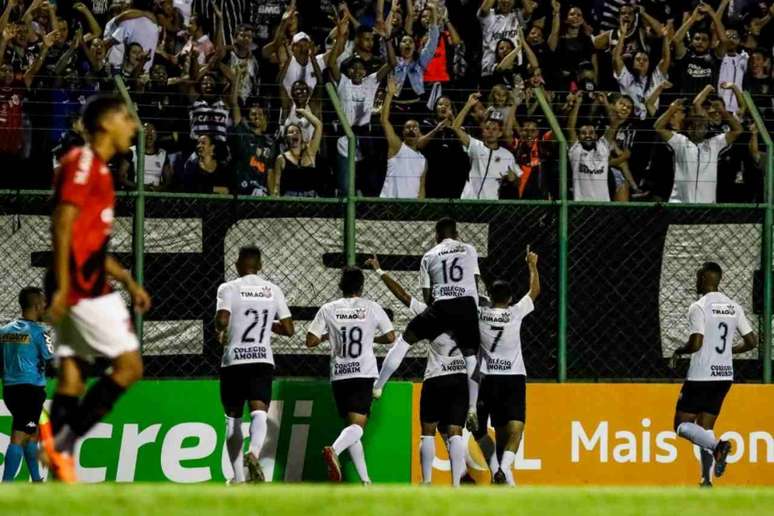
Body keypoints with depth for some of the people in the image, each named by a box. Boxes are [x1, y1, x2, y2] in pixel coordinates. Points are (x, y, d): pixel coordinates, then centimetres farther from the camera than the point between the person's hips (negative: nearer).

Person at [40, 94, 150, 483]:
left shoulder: (96, 170, 21)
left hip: (88, 286, 10)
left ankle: (60, 460, 1)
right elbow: (63, 222, -18)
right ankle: (64, 439, -13)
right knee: (128, 365, -8)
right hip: (81, 287, -10)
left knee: (71, 378, 5)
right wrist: (63, 286, -24)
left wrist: (129, 282, 26)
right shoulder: (83, 163, -9)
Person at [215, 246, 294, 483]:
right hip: (262, 361, 1)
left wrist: (220, 332, 5)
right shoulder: (273, 290, 7)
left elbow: (222, 320, -18)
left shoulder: (229, 288, -3)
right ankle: (254, 452, -41)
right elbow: (288, 329, 7)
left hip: (233, 361, -1)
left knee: (233, 418, 11)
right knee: (259, 412, -9)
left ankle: (238, 477, 11)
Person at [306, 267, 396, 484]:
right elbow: (390, 337, 7)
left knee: (352, 426, 12)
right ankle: (334, 450, -42)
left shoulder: (328, 309, 4)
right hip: (364, 374, -2)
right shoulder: (372, 308, 2)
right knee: (357, 425, -10)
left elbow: (311, 341, 1)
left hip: (339, 376, 2)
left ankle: (365, 480, 9)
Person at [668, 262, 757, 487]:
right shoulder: (734, 307, 7)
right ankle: (707, 480, 3)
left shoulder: (699, 307, -12)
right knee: (705, 428, 13)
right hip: (725, 375, 7)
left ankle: (717, 445, -25)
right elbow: (751, 341, 8)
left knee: (682, 425, 0)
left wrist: (678, 352, 0)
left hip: (701, 375, -7)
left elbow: (695, 344, -20)